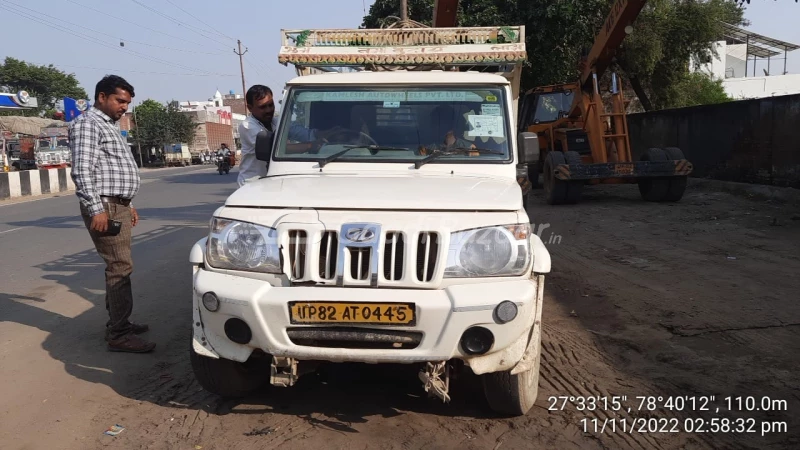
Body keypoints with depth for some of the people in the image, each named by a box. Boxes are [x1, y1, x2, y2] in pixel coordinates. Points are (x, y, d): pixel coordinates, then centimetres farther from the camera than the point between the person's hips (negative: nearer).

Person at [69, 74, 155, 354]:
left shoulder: (110, 126, 22)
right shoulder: (87, 124, -9)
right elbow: (82, 170, -19)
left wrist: (128, 204, 24)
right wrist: (96, 209, -24)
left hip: (119, 206, 10)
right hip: (105, 207, -10)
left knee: (118, 266, 13)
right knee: (120, 267, -12)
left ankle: (118, 322, 22)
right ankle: (118, 335, -9)